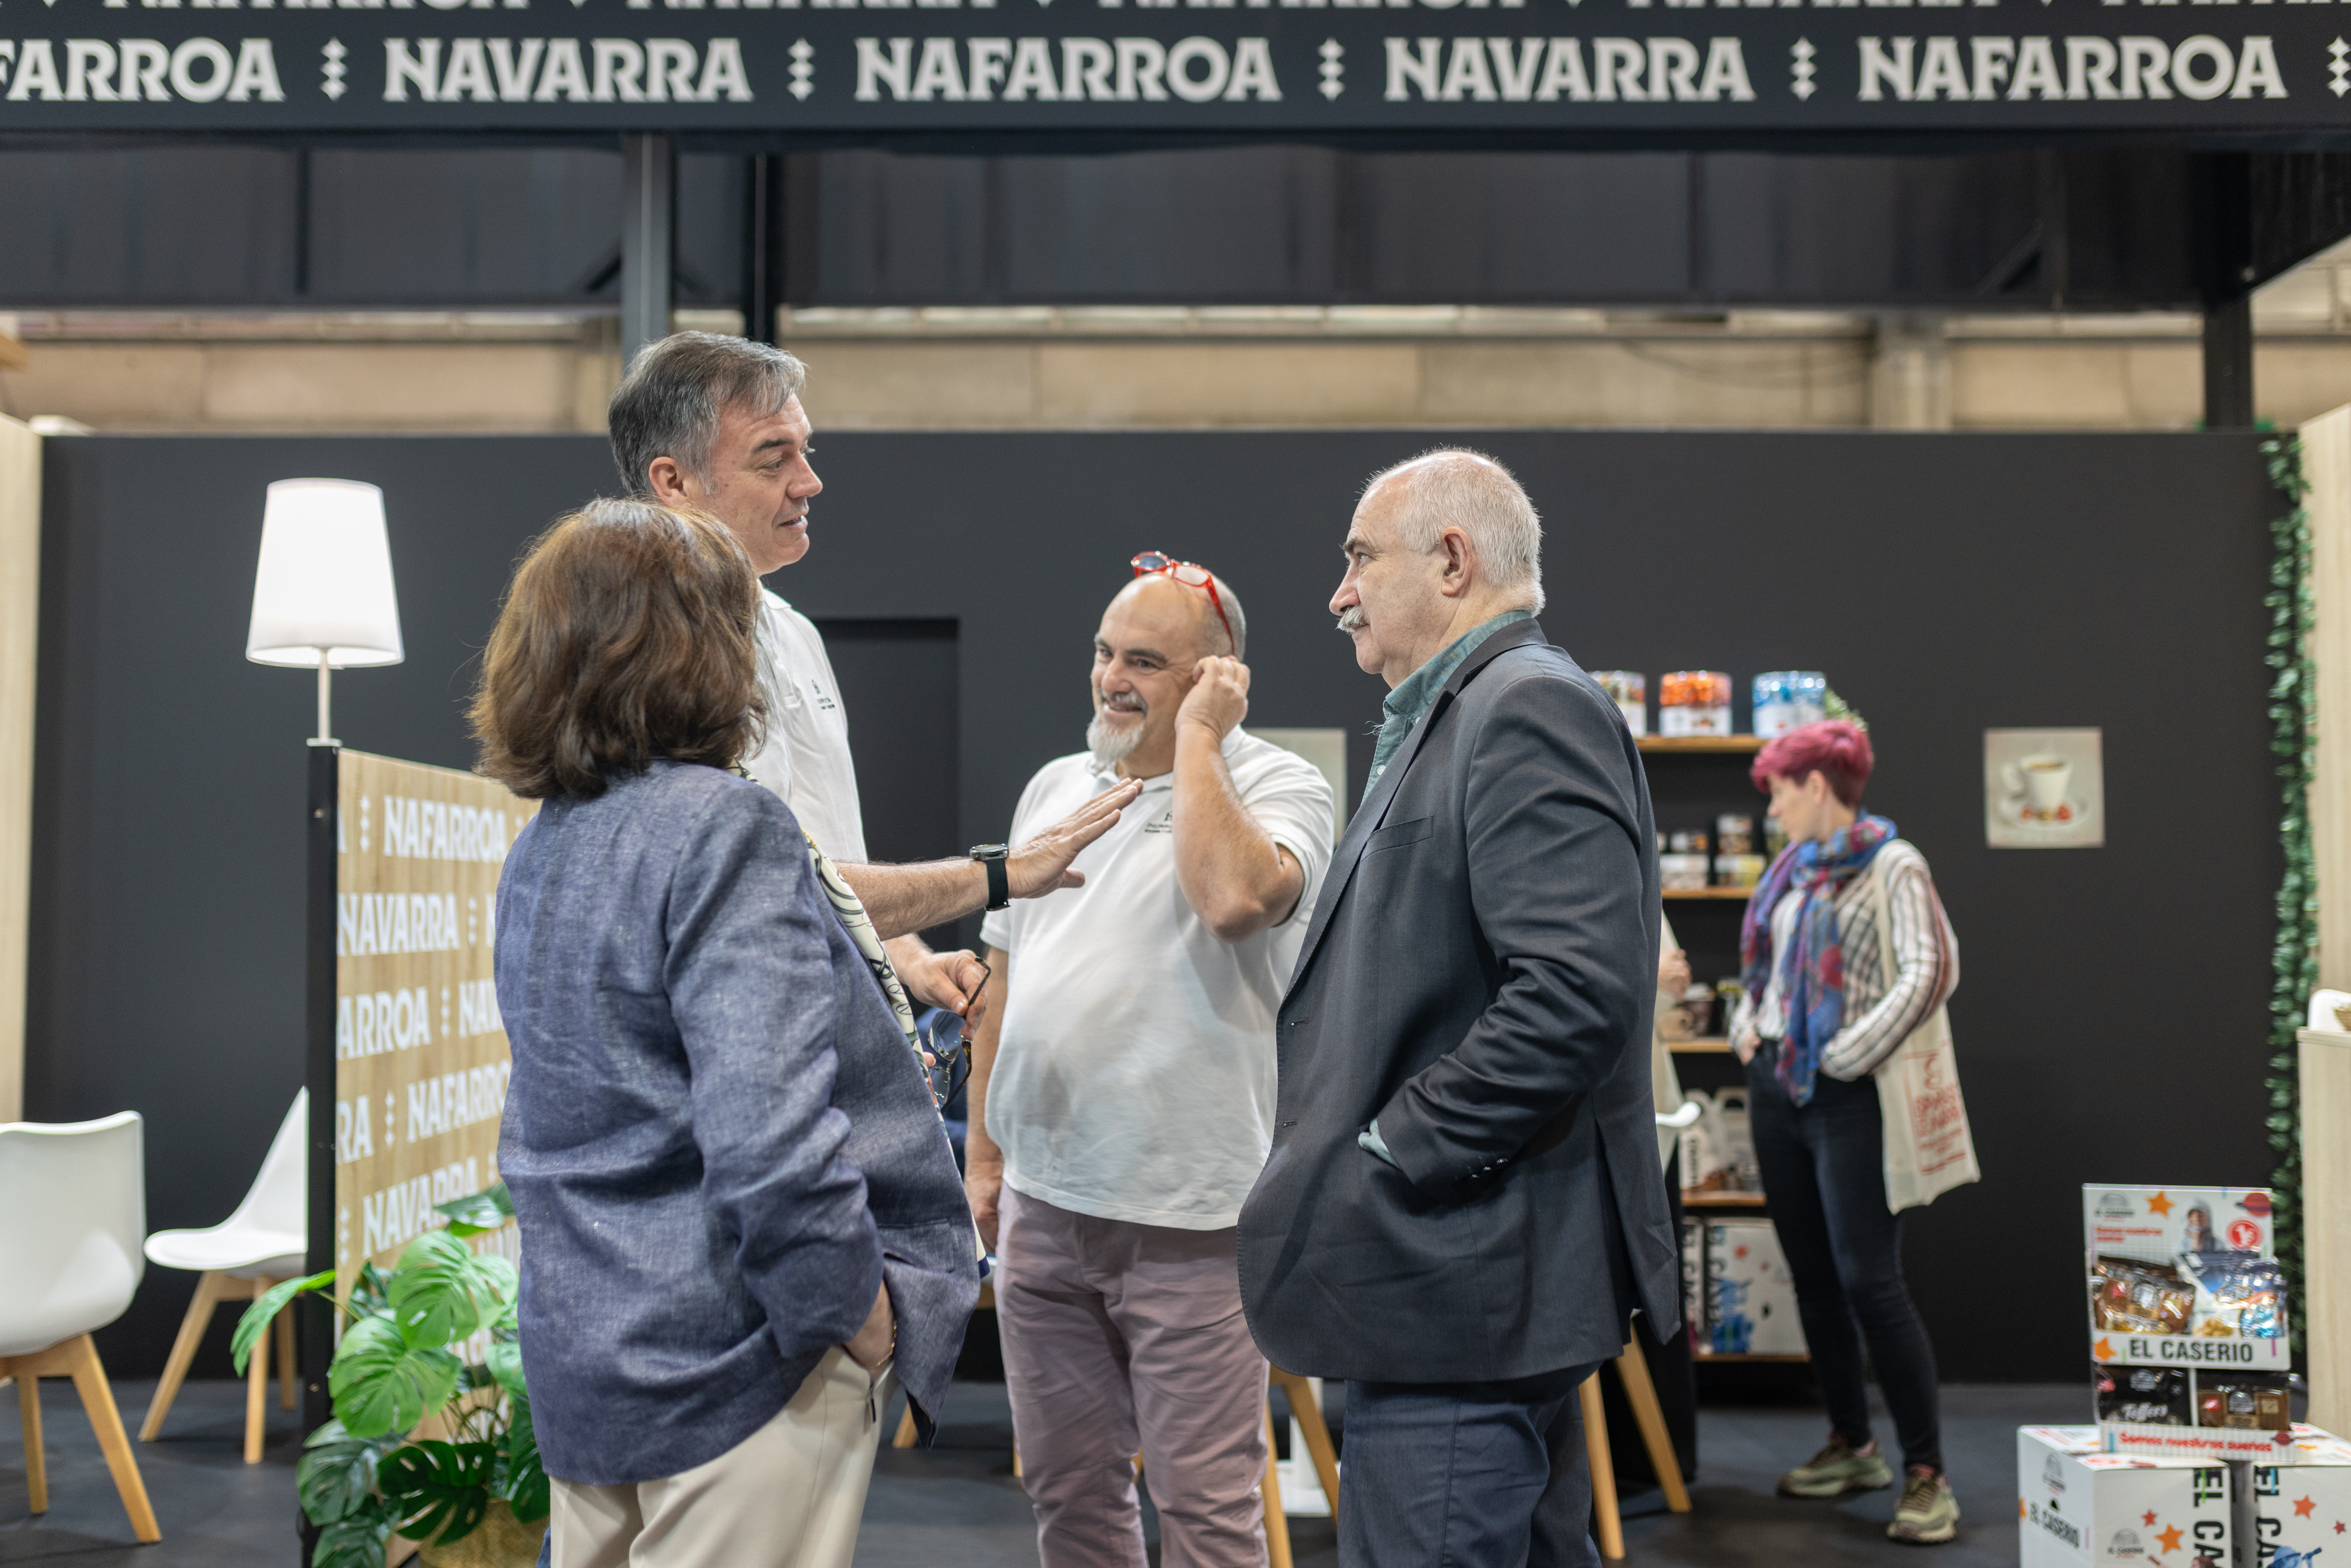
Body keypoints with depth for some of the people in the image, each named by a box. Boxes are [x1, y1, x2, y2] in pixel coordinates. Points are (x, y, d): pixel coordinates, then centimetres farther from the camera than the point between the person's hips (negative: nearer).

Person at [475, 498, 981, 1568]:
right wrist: (862, 1315, -15)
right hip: (737, 1359, -8)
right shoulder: (721, 827, -18)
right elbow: (767, 1133, -28)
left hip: (580, 1359, 9)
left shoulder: (537, 850, 9)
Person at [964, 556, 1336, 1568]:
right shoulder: (1053, 788, 13)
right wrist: (982, 1146, 16)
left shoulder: (1279, 788, -7)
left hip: (1188, 1217, -6)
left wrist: (1195, 739, -18)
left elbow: (1235, 900, -31)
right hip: (1042, 1203, 6)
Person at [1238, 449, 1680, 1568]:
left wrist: (1383, 1158, -20)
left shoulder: (1530, 708, -13)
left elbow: (1575, 991, -25)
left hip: (1463, 1279, -11)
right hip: (1476, 1279, 11)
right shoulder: (1448, 721, 20)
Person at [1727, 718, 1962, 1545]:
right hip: (1775, 1087, 8)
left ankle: (1926, 1473, -2)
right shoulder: (1793, 868, 15)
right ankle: (1853, 1446, 25)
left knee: (1869, 1282, -10)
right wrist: (1747, 1026, 9)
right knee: (1812, 1277, 12)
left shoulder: (1891, 865, -8)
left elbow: (1932, 972, -18)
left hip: (1846, 1099, -8)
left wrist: (1847, 1054, -17)